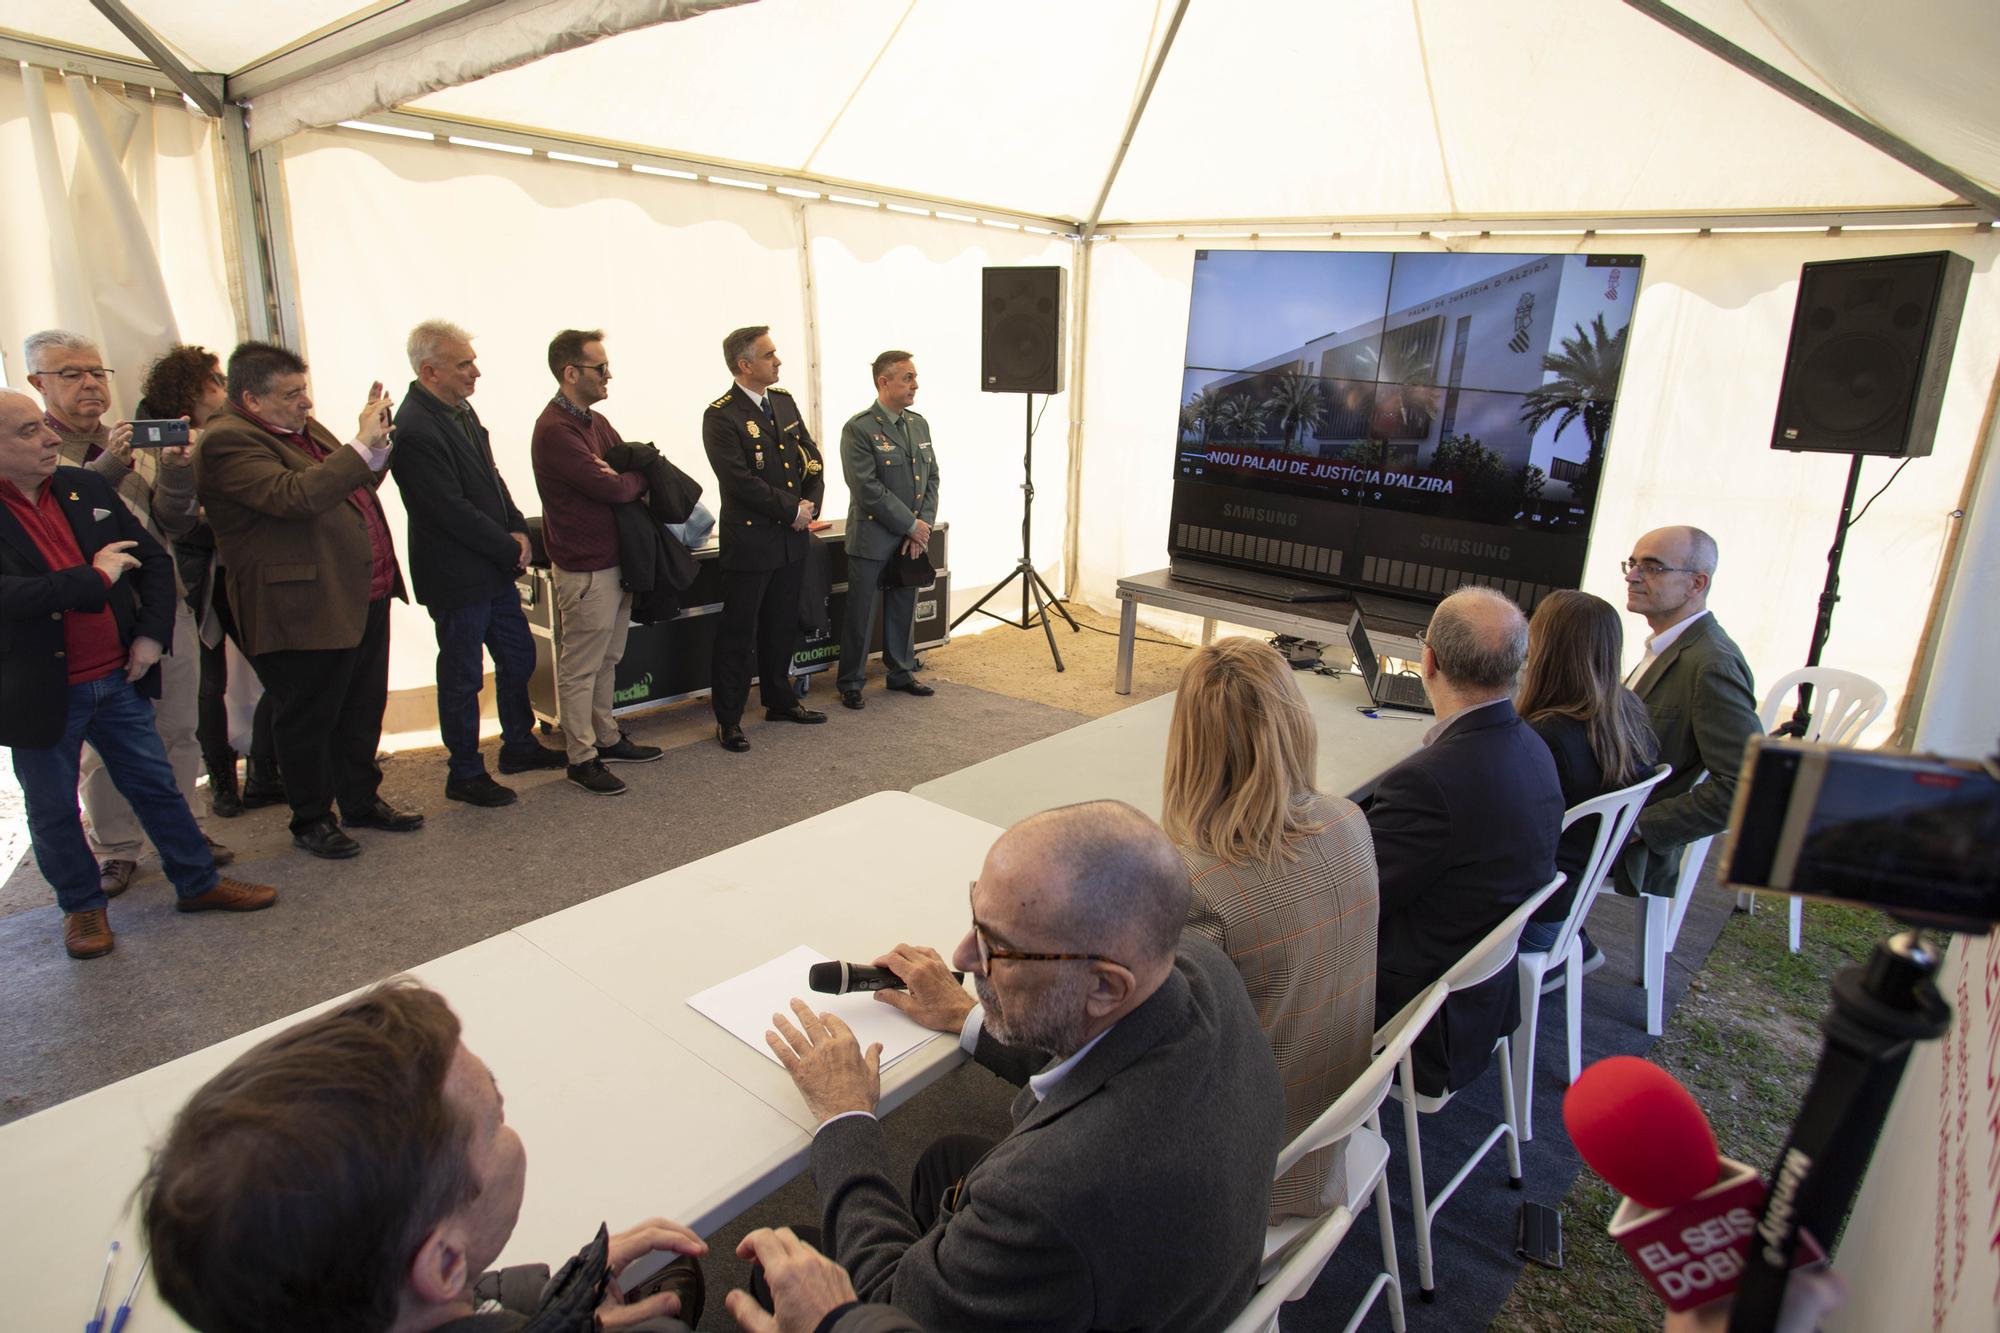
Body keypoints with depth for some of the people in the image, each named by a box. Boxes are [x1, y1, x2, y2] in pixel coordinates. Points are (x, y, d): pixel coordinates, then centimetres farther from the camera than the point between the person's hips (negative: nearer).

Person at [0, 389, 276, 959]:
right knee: (53, 810, 13)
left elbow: (154, 558, 6)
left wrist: (152, 632, -4)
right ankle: (82, 906, 32)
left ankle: (198, 883, 28)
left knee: (156, 784, 14)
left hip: (118, 677, 4)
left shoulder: (87, 488, 3)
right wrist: (95, 577, -20)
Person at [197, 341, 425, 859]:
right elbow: (296, 496, -30)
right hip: (307, 613, -9)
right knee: (308, 720, 7)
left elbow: (353, 488, 24)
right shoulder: (228, 442, -15)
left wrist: (377, 441, 7)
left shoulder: (305, 429, 14)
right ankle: (311, 820, 23)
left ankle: (362, 800, 35)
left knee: (363, 710, 19)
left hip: (365, 597, 9)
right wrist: (362, 443, -25)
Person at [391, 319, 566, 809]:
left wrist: (517, 528, -1)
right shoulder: (414, 429, -22)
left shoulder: (460, 409, 7)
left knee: (518, 659, 20)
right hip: (457, 579, -9)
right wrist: (510, 548, -14)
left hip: (495, 569, 9)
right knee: (462, 677, 5)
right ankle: (465, 774, 20)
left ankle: (518, 744, 38)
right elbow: (452, 511, -23)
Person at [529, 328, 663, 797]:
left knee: (607, 660, 18)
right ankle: (581, 758, 11)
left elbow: (641, 464, 12)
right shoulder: (555, 430, -18)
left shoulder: (595, 421, 13)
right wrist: (638, 476, -2)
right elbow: (613, 488, -23)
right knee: (580, 667, 2)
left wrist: (622, 477, -10)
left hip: (615, 559, 9)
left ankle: (607, 739, 30)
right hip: (584, 568, -9)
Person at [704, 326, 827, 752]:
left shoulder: (784, 401, 9)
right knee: (738, 633, 2)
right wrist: (792, 509, -15)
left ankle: (780, 700, 33)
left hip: (792, 539, 7)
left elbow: (812, 457, 10)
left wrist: (811, 503, -5)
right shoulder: (721, 416, -13)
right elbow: (741, 480, -20)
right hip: (749, 540, -7)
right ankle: (728, 719, 12)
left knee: (782, 627, 18)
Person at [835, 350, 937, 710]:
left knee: (904, 609, 15)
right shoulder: (859, 429, -13)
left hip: (911, 540, 6)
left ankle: (901, 673, 30)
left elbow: (932, 478, 9)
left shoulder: (919, 424, 9)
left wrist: (923, 525, -5)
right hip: (872, 539, -6)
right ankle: (850, 682, 16)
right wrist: (911, 525, -16)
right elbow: (868, 489, -19)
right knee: (860, 613, 4)